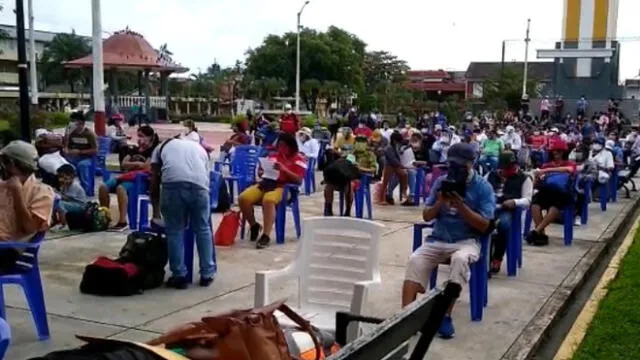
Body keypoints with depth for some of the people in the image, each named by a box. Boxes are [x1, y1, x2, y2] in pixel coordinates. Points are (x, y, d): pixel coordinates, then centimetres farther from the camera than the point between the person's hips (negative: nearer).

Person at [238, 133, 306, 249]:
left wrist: (284, 169, -20)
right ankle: (254, 226, 4)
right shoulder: (273, 155, 20)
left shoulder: (299, 159, 4)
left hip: (284, 186, -6)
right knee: (243, 198, -20)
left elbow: (299, 180, -8)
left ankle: (266, 236, -36)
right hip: (267, 182, 6)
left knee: (268, 200, -40)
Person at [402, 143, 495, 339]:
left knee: (460, 260, -37)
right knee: (415, 260, -26)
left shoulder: (483, 187, -3)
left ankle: (445, 315, -28)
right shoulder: (441, 181, 8)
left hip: (466, 241, -3)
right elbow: (426, 216, 9)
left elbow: (484, 226, -8)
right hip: (438, 239, 3)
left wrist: (460, 205, -18)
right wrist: (440, 202, -11)